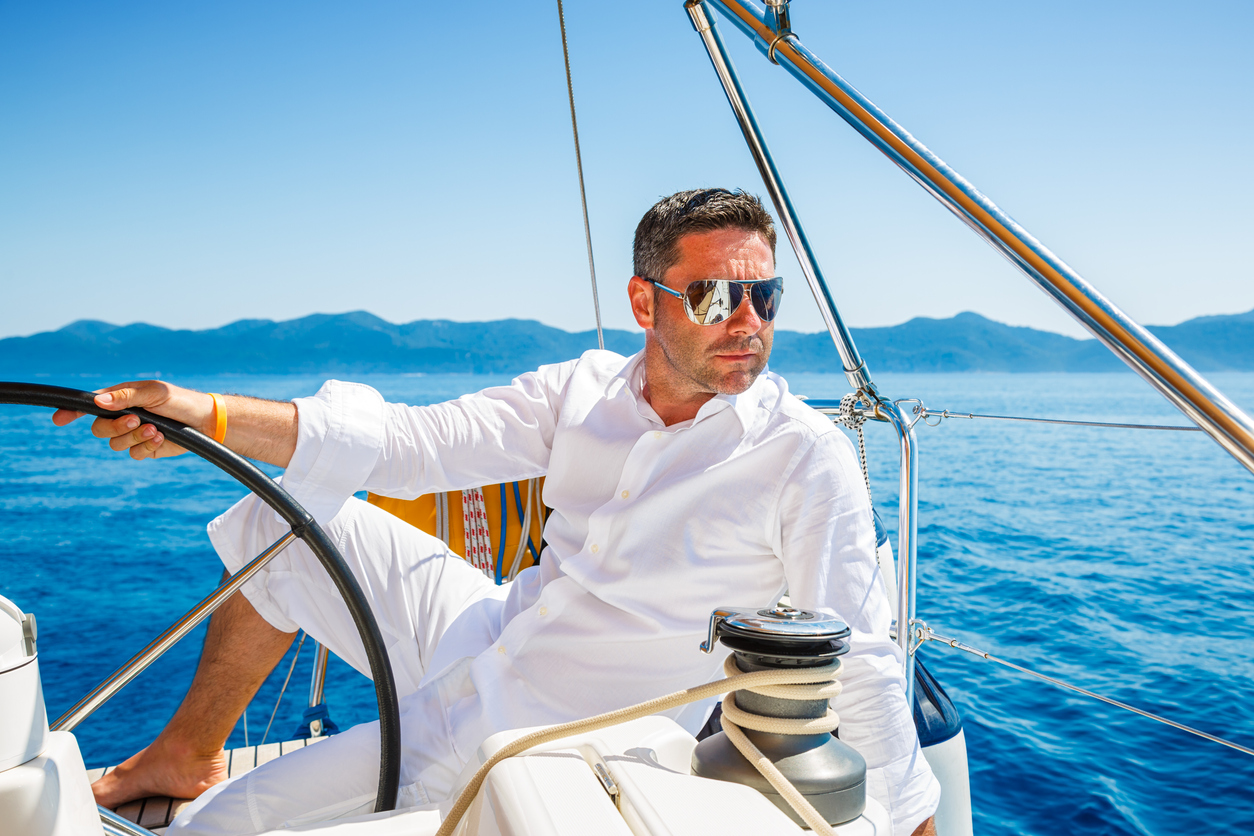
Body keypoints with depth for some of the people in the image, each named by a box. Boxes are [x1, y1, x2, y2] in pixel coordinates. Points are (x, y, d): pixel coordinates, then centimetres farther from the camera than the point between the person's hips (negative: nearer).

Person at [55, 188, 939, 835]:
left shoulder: (807, 456, -18)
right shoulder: (587, 390, -3)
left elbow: (860, 661, -14)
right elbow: (415, 442, -9)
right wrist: (208, 417, -19)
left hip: (539, 753, -6)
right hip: (488, 640, 6)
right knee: (287, 513, 9)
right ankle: (184, 757, 25)